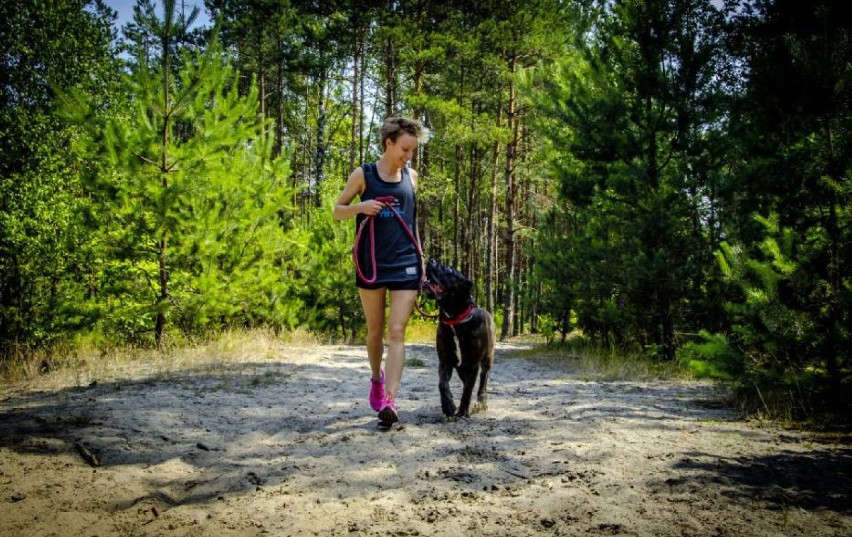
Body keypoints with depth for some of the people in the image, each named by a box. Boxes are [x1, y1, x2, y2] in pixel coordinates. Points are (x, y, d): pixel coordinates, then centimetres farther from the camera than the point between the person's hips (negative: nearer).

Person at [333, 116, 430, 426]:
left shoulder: (411, 177, 9)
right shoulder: (363, 175, 0)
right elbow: (337, 211, 6)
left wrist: (420, 256, 15)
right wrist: (361, 207, -15)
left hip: (405, 264, 1)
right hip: (371, 264, -1)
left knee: (397, 332, -9)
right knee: (375, 330, 11)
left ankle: (389, 401, -14)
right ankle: (377, 378, 38)